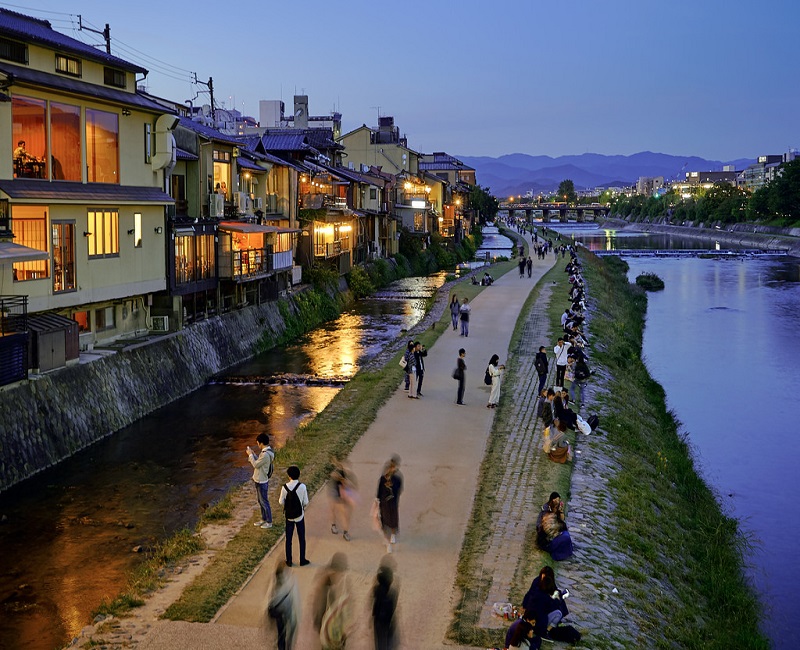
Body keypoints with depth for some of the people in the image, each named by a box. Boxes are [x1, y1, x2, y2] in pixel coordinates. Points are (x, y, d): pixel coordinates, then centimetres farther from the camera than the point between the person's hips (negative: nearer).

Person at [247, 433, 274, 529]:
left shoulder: (265, 454, -28)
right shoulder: (265, 451, 4)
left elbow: (256, 465, -21)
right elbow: (258, 462, 13)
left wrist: (250, 455, -10)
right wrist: (253, 454, 5)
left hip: (262, 482, -10)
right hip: (259, 480, 10)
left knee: (264, 502, 3)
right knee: (260, 501, 21)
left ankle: (269, 522, 14)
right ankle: (263, 519, 34)